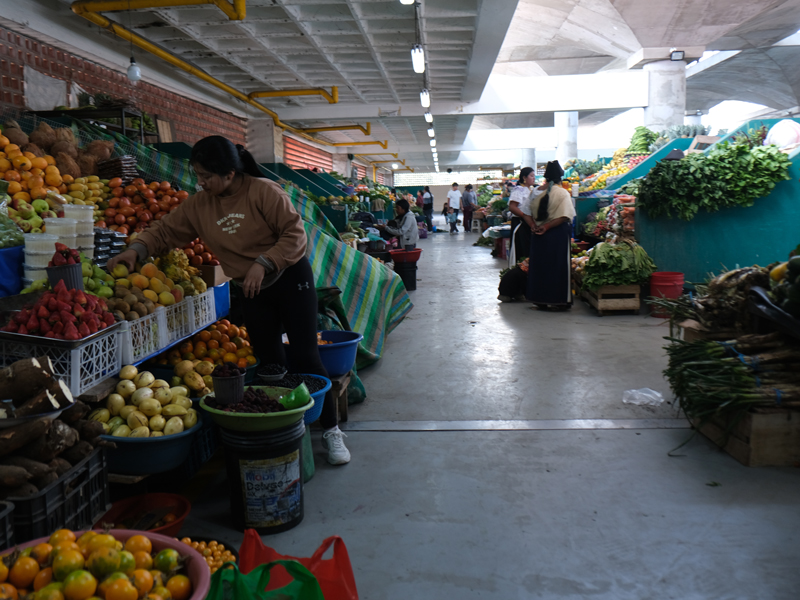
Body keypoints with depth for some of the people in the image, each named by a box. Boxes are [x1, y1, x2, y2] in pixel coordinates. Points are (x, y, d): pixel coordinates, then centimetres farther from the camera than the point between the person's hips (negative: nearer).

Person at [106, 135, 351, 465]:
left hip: (290, 279, -5)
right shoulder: (199, 205, 1)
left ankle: (331, 430, 6)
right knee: (270, 362, 7)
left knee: (304, 356, -6)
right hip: (251, 292, 5)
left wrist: (264, 263, -26)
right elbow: (166, 230, 7)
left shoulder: (264, 191, -15)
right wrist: (137, 249, -10)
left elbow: (295, 233, -17)